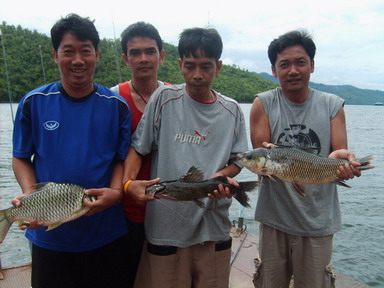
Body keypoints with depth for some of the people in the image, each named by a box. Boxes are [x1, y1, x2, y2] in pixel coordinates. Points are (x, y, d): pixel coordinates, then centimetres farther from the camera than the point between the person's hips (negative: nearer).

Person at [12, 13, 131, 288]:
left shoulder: (117, 106, -5)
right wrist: (30, 194, -14)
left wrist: (116, 192, -18)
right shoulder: (34, 103, -3)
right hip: (49, 234, 1)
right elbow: (21, 158, 4)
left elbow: (122, 159, 0)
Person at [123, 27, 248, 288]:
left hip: (214, 226, 3)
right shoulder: (164, 98, -4)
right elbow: (137, 147, -2)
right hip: (166, 227, -2)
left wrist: (221, 175, -14)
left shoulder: (231, 110, 3)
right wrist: (129, 183, -19)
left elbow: (237, 161, 7)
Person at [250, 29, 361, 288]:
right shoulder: (263, 104, -3)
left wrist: (342, 160, -28)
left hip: (319, 222, 1)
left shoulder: (333, 105, 0)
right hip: (275, 219, 0)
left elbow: (341, 154, -4)